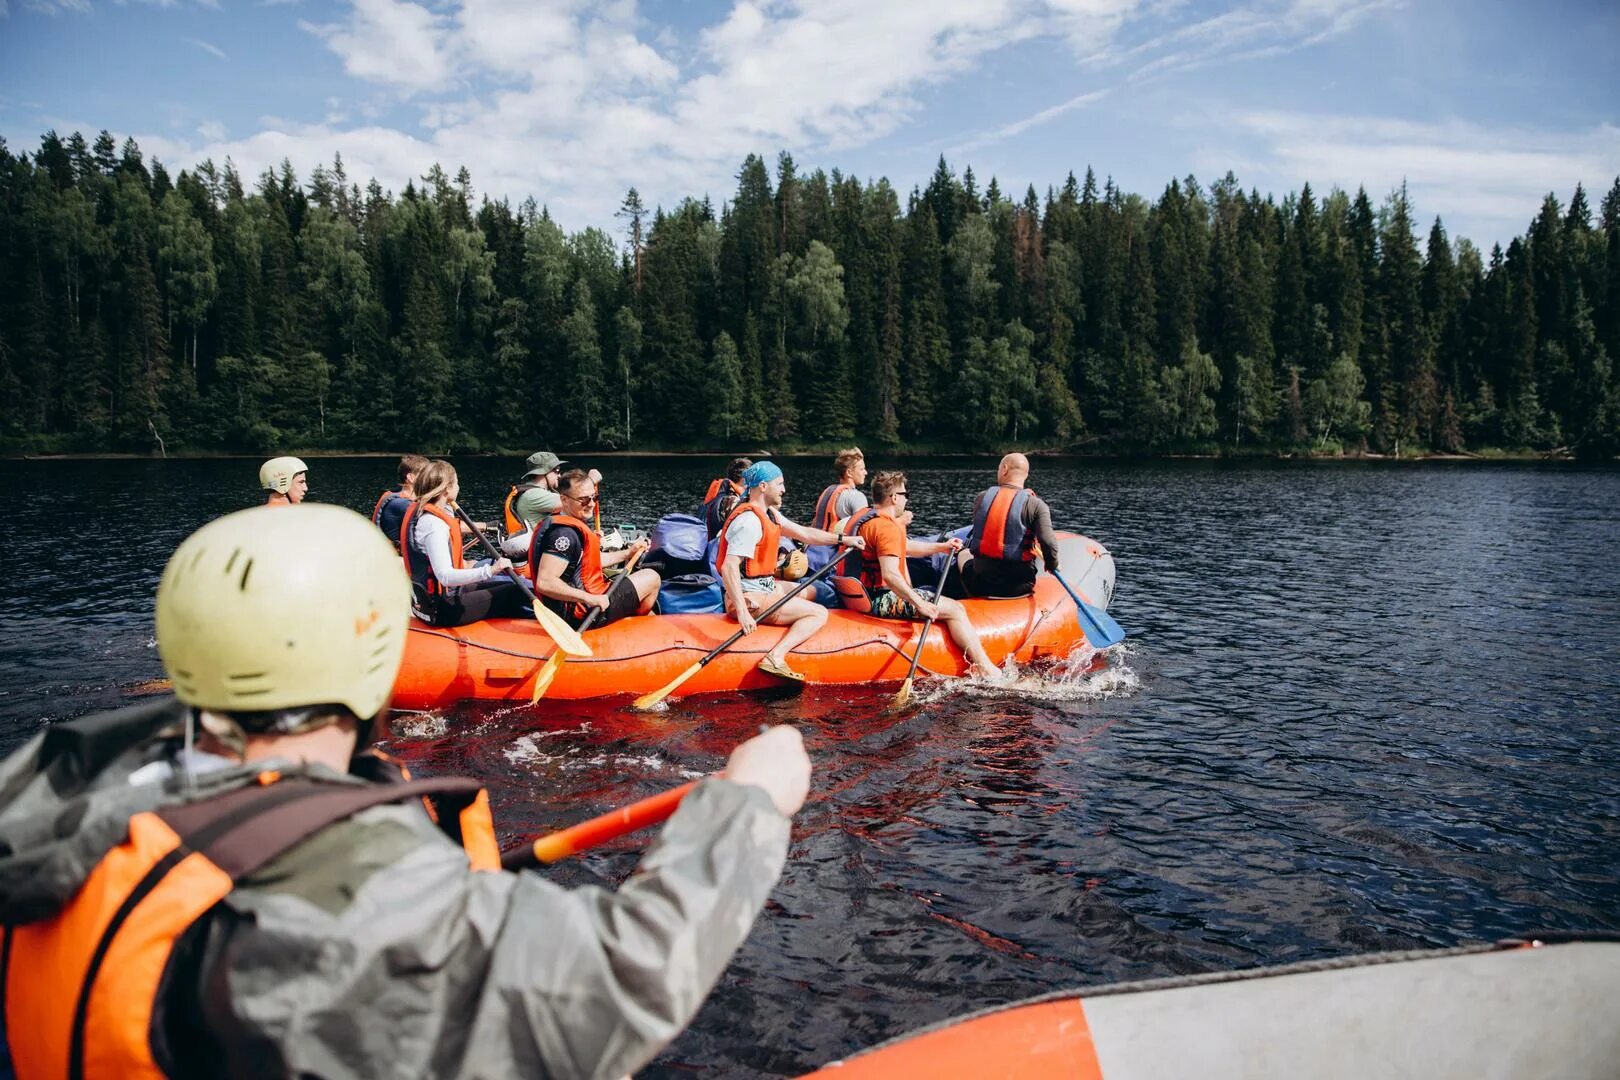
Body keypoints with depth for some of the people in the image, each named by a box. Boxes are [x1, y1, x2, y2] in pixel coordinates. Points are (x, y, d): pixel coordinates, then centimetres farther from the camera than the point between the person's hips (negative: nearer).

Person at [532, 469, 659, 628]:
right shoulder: (565, 533, -25)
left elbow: (591, 561, 18)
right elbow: (544, 583, -33)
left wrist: (628, 553, 15)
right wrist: (590, 599, -30)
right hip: (579, 614, -11)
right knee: (651, 578, 3)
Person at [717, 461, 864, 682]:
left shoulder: (770, 514, 12)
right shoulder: (749, 521, -20)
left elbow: (804, 533, 23)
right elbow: (729, 567, -29)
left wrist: (843, 539, 23)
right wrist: (742, 612, -35)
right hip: (751, 598, -11)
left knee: (810, 593, 29)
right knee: (819, 613, -11)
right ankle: (775, 659, -24)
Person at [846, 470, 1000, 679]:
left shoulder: (861, 516, 14)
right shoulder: (888, 527, -19)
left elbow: (906, 546, 25)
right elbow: (890, 575, -30)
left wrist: (942, 546, 26)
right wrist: (920, 604, -25)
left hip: (861, 596, 11)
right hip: (880, 601, -11)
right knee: (955, 610, -8)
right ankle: (985, 669, -12)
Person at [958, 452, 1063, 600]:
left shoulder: (981, 498, -1)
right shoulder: (1036, 505, -11)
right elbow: (1048, 543, -21)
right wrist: (1051, 565, -1)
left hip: (980, 583, 1)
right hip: (1018, 586, 0)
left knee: (967, 565, 35)